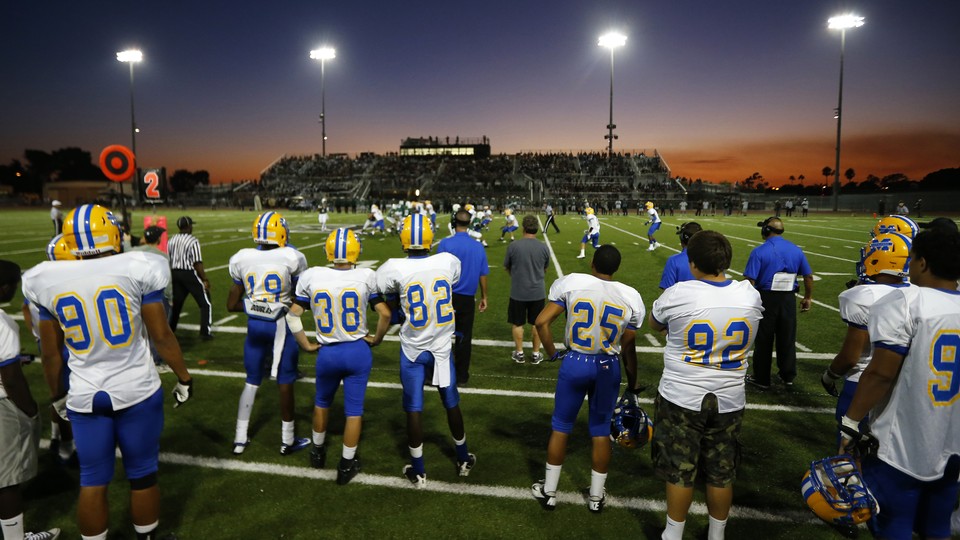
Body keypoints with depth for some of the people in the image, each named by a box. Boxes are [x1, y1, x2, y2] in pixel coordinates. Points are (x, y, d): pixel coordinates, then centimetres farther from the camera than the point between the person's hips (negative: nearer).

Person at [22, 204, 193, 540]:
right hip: (137, 391, -2)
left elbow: (50, 352, 6)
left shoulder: (47, 281, -2)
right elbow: (161, 336, -10)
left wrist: (57, 394, 22)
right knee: (142, 475, 13)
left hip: (84, 396, 3)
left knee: (92, 481, 16)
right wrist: (184, 379, 3)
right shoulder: (135, 269, -13)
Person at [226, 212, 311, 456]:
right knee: (285, 383, 9)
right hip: (281, 326, -4)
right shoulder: (291, 258, -13)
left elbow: (232, 305, 5)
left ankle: (240, 439, 28)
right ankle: (287, 441, 22)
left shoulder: (241, 259, -1)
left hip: (254, 325, 4)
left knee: (251, 381, 18)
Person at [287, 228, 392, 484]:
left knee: (322, 402, 27)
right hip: (358, 352, -2)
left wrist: (306, 344, 11)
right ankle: (346, 465, 23)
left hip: (328, 353, 2)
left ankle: (318, 451, 46)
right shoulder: (366, 276, -11)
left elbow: (292, 315, 1)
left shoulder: (311, 276, -6)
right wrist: (376, 339, 8)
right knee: (354, 409, 12)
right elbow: (385, 314, -8)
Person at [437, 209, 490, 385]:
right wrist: (484, 297, 17)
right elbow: (483, 275, 5)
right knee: (464, 337, 12)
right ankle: (461, 376, 22)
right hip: (468, 298, 3)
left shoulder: (445, 244, -11)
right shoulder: (478, 247, 0)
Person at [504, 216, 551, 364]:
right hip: (538, 292, 2)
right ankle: (536, 354, 24)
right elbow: (545, 269, 7)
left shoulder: (513, 246, -14)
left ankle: (519, 353, 24)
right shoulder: (544, 247, -8)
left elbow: (507, 267, 1)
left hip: (518, 292, -1)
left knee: (518, 324, 14)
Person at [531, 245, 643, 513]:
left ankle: (549, 491, 27)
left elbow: (542, 322, -13)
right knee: (601, 431, 16)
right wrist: (632, 387, 15)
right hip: (608, 368, 1)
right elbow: (628, 348, 3)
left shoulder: (570, 283, -9)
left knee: (561, 427, 14)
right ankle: (596, 496, 30)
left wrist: (552, 353, 3)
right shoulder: (630, 297, -3)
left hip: (574, 363, -1)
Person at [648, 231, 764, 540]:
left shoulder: (678, 294, -18)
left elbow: (655, 324, 3)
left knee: (680, 471, 11)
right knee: (722, 474, 17)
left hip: (681, 399, -3)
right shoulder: (750, 296, -7)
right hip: (729, 401, 3)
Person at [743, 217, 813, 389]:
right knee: (787, 338, 16)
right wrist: (808, 298, 21)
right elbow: (808, 276, 9)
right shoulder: (796, 250, 4)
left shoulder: (759, 251, -12)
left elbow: (750, 280, -17)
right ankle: (788, 376, 29)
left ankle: (762, 379, 16)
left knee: (764, 340, 7)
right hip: (789, 298, 4)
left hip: (766, 298, -4)